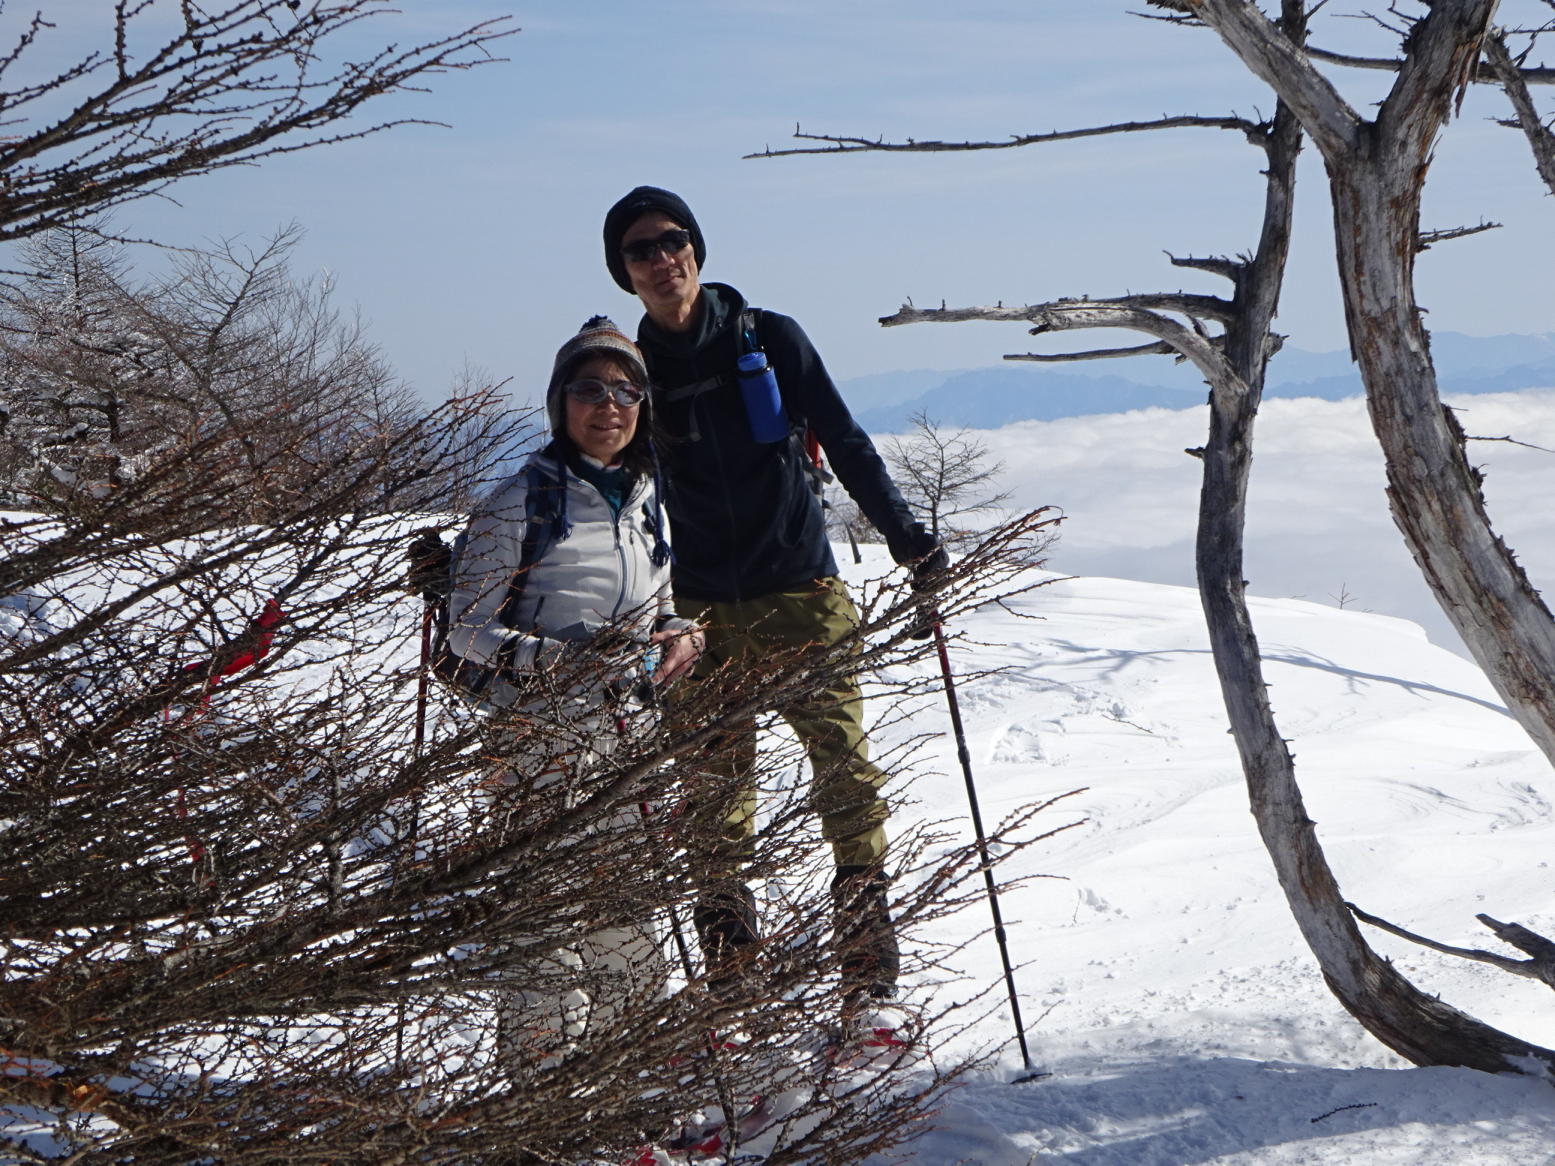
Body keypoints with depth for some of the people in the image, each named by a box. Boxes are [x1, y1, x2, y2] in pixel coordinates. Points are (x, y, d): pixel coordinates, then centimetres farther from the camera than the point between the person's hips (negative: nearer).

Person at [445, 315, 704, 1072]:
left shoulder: (646, 504, 14)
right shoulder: (521, 503, -6)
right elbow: (468, 630, -8)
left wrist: (678, 638, 2)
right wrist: (565, 659, -22)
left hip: (626, 742, 6)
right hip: (537, 745, -6)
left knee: (628, 946, 8)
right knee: (549, 935, -11)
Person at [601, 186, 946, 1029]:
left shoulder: (769, 340, 4)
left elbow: (846, 445, 8)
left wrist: (905, 536, 0)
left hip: (803, 595, -1)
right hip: (701, 613, 1)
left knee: (844, 765, -10)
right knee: (716, 800, 0)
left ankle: (869, 977, -8)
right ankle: (730, 991, 5)